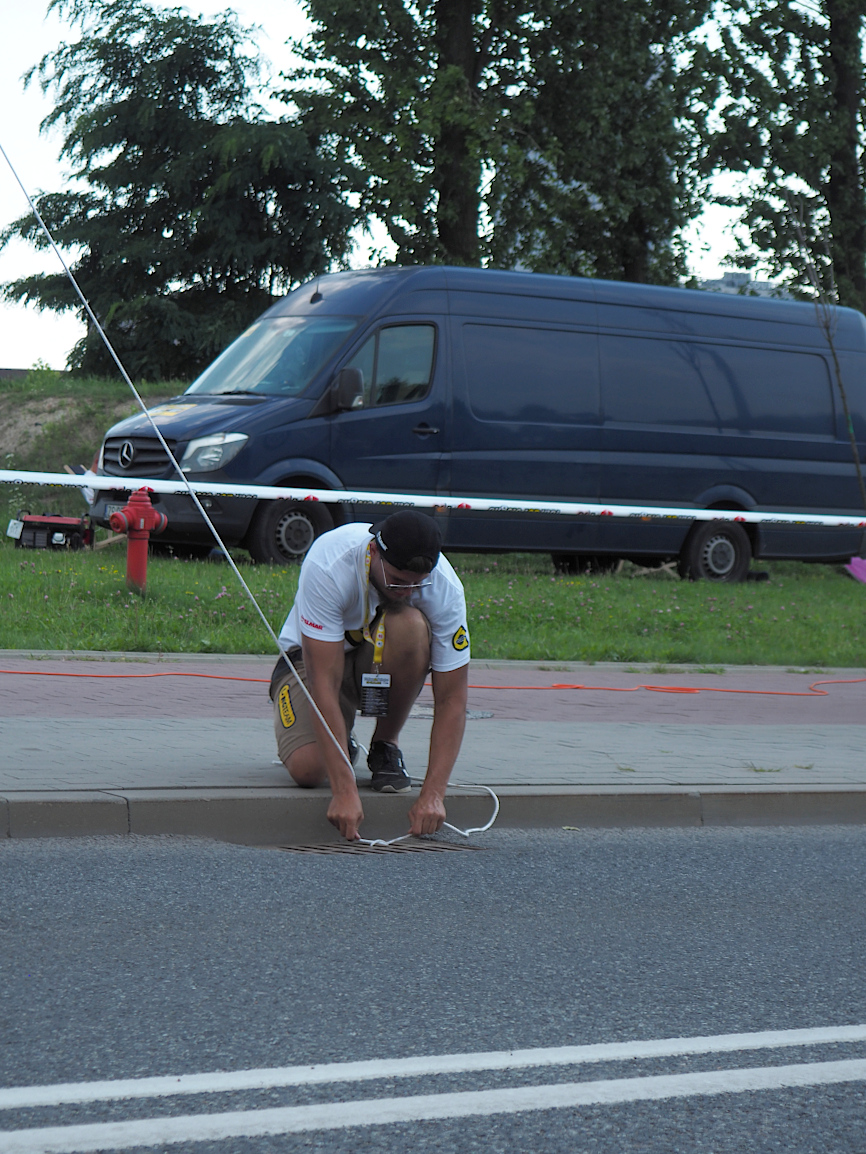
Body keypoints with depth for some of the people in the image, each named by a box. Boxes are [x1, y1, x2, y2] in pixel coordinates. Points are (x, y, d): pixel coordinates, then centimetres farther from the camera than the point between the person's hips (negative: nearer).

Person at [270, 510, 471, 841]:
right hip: (314, 655, -2)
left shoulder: (445, 588, -28)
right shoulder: (327, 567, -35)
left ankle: (386, 745, -10)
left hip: (389, 660, 2)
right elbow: (324, 684, -37)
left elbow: (451, 700, -23)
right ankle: (340, 744, 11)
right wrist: (345, 791, -43)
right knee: (308, 768, -29)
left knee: (410, 625, -34)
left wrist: (432, 794, -35)